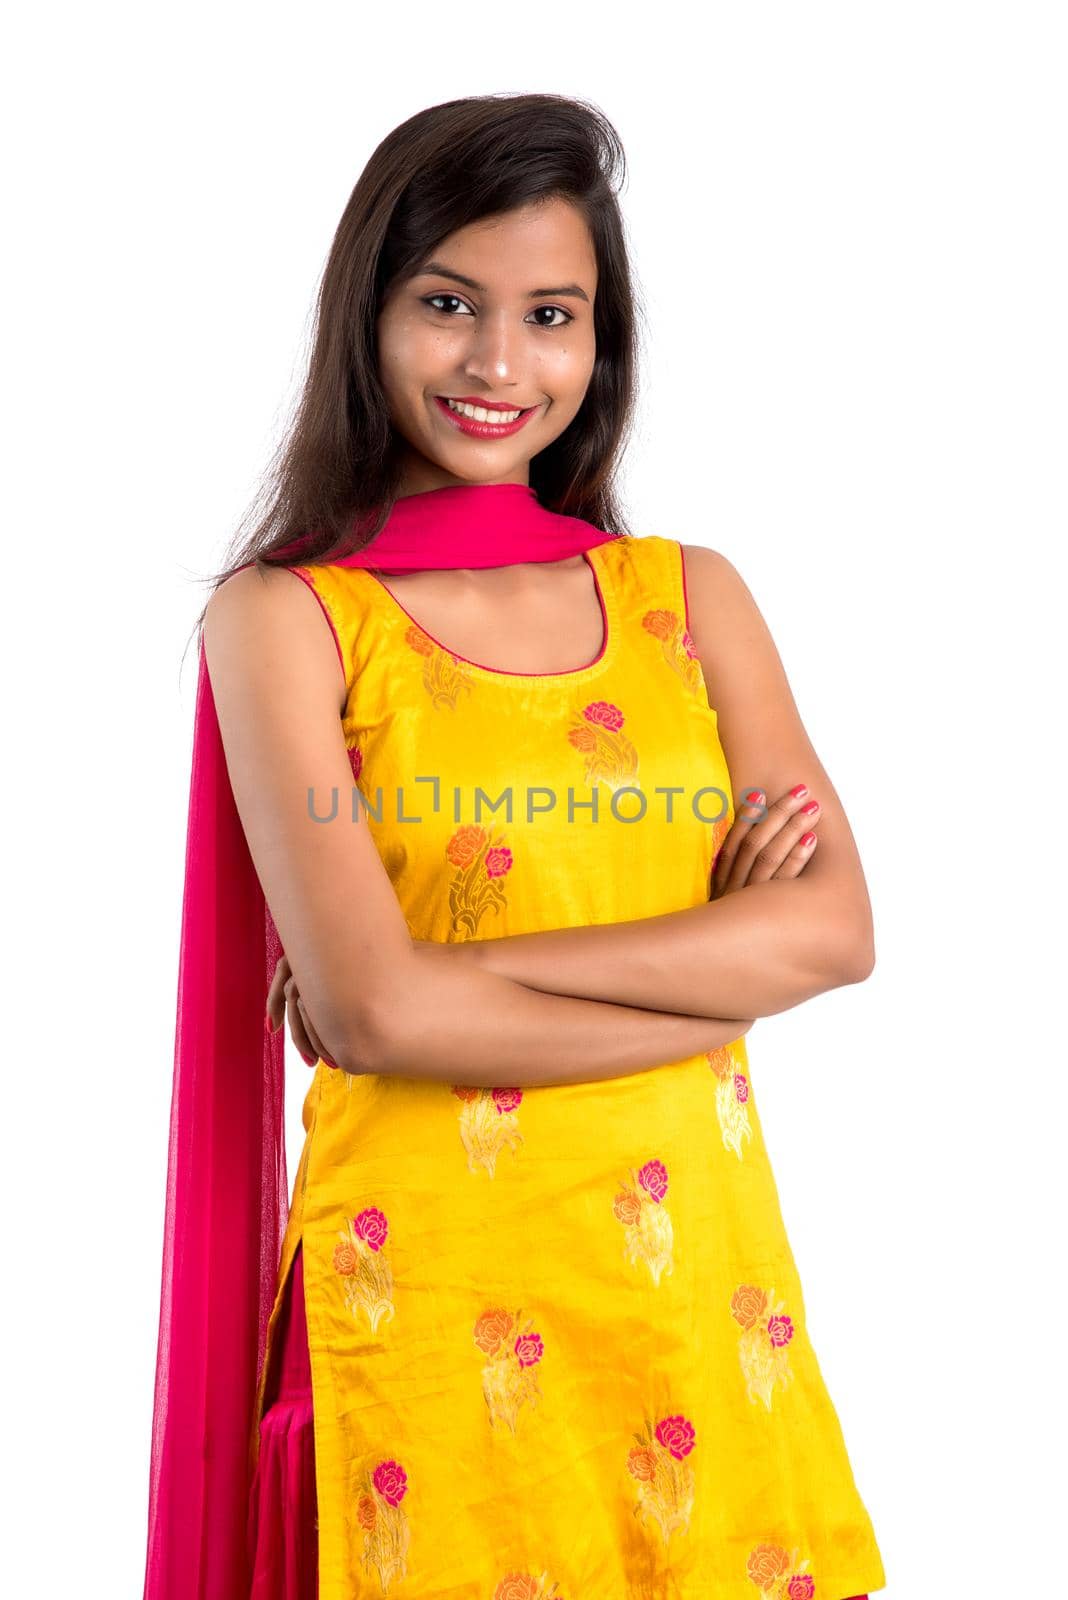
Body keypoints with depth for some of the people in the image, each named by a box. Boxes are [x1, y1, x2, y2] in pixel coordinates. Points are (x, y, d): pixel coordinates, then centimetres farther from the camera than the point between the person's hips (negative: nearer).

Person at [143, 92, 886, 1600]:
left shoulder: (692, 597, 5)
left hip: (695, 1271, 4)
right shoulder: (283, 619, -5)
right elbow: (371, 1010, -16)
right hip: (433, 1293, -3)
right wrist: (726, 964, -10)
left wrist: (458, 970, -14)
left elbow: (838, 927, -7)